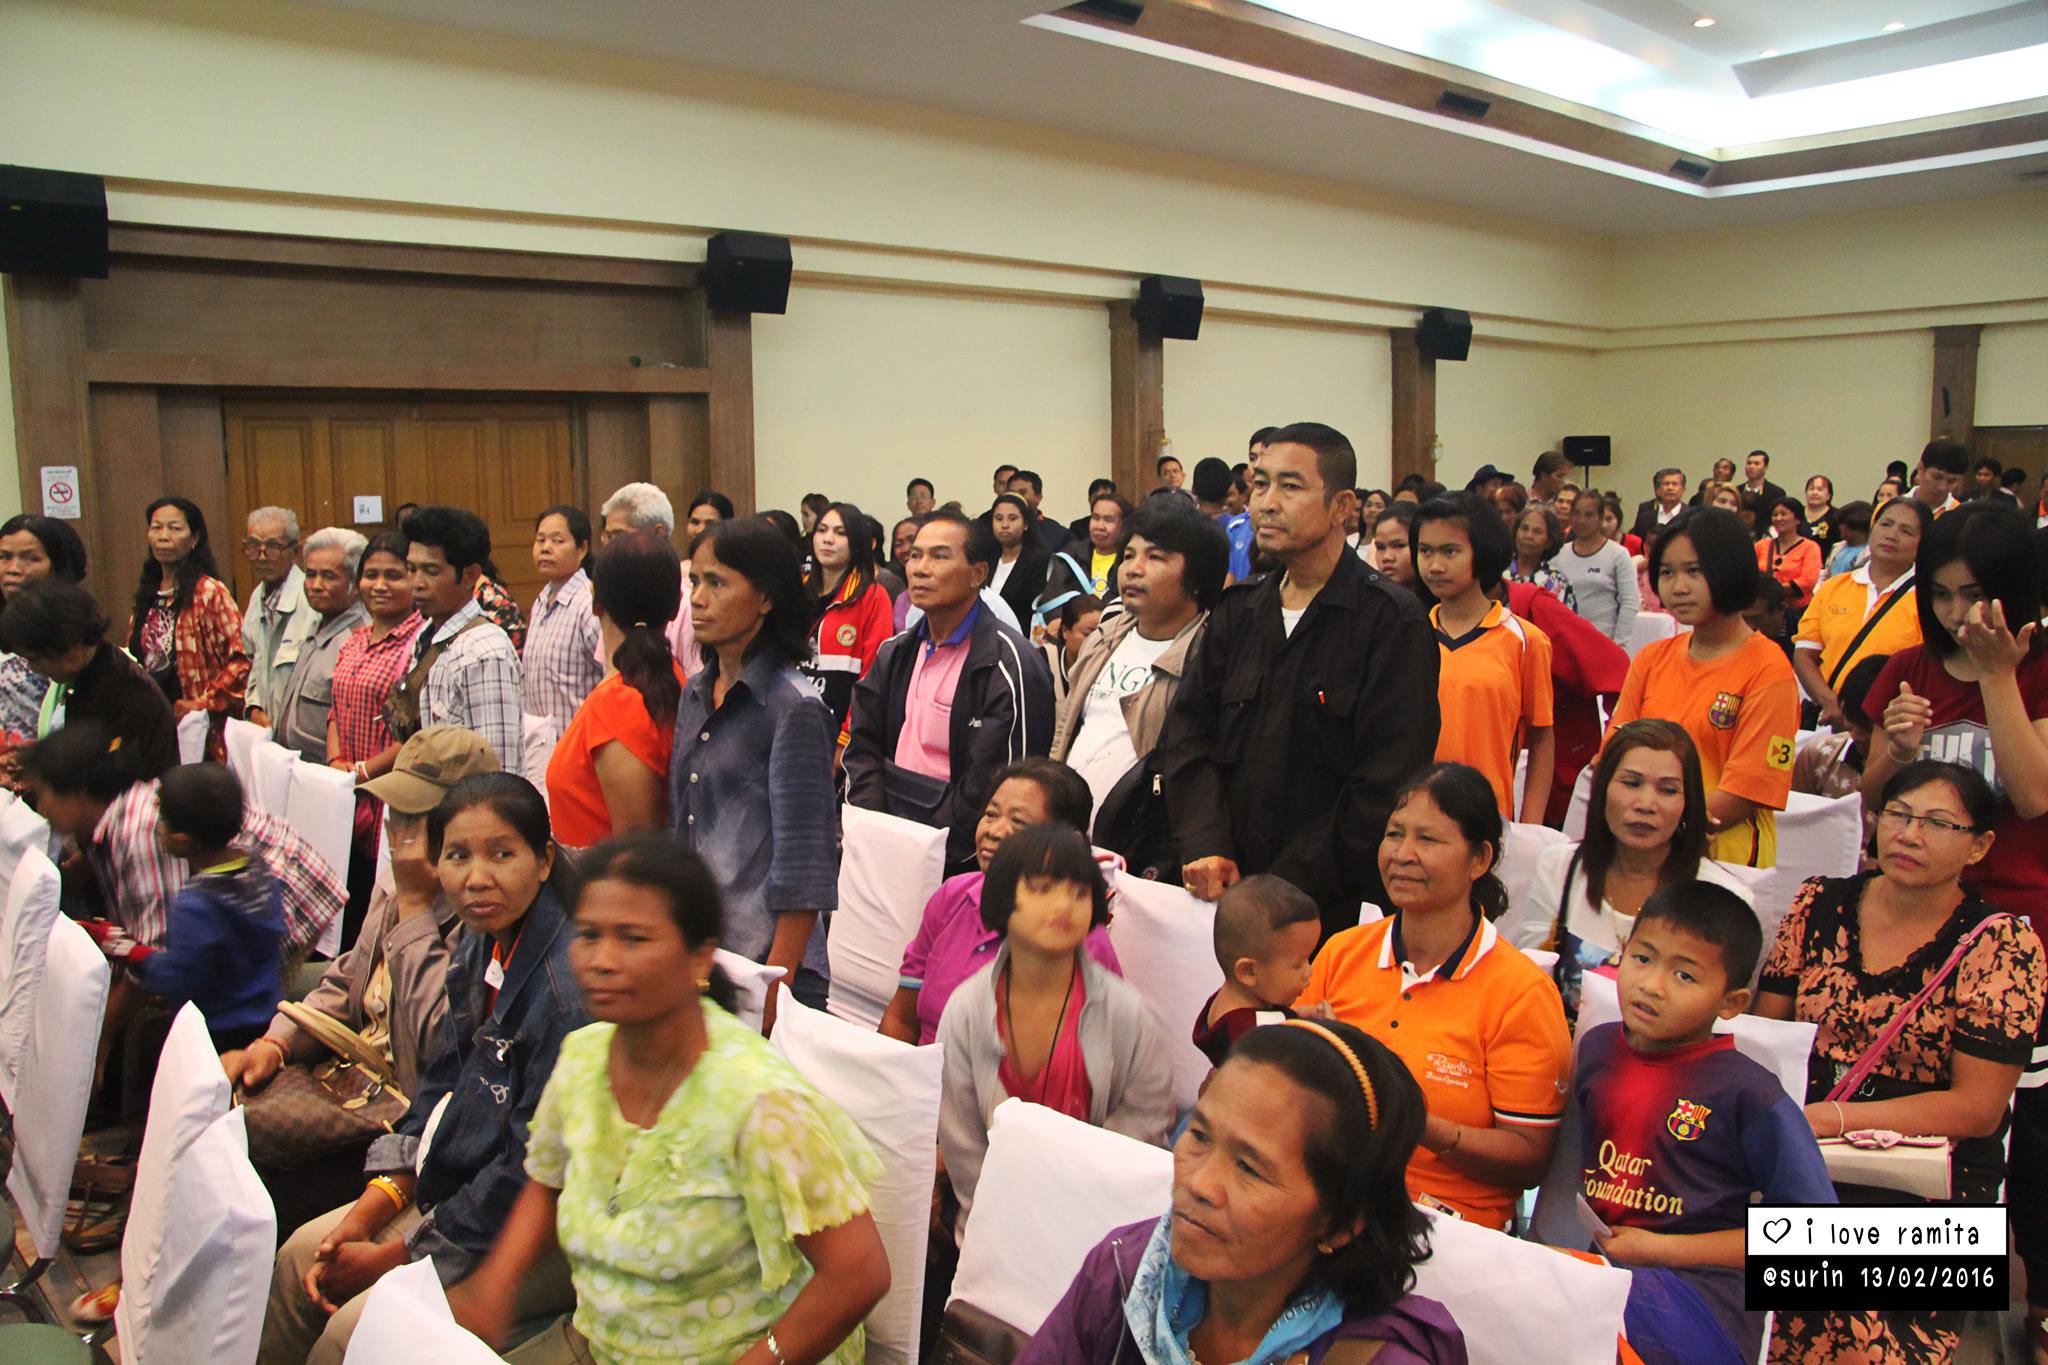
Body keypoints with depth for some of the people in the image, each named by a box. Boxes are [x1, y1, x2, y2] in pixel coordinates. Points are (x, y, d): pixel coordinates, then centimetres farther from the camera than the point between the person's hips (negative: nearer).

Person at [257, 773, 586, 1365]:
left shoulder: (569, 988, -29)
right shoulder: (481, 947, 0)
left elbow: (535, 1169, -24)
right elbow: (440, 1089, 9)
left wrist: (391, 1257, -13)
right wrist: (370, 1209, 0)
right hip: (463, 1185, 9)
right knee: (302, 1256, 12)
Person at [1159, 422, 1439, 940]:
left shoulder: (1393, 623, -9)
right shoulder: (1238, 611, 10)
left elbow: (1386, 785, -15)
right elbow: (1188, 732, 6)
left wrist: (1283, 887, -17)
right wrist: (1204, 847, -10)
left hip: (1340, 909, -5)